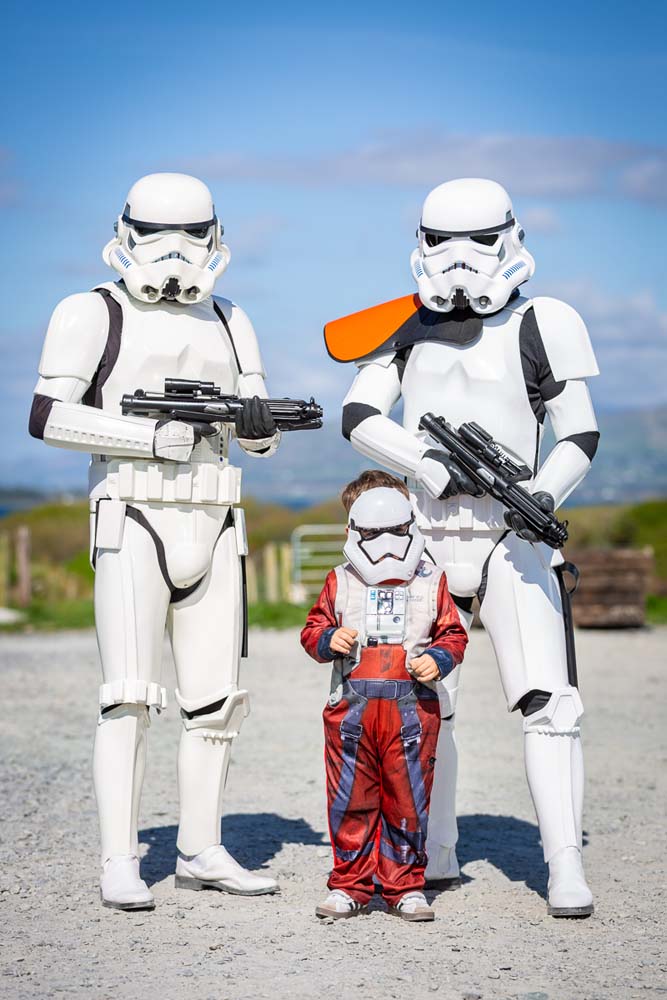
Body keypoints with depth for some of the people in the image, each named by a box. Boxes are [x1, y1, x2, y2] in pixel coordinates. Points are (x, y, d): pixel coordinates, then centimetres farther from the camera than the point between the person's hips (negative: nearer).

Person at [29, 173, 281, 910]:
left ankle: (201, 852, 17)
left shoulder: (227, 322, 15)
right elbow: (47, 415, -11)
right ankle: (119, 864, -9)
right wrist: (151, 438, -18)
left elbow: (259, 440, 14)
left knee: (215, 700, 8)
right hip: (133, 523, -6)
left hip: (212, 528, 6)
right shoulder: (96, 315, -2)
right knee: (129, 696, -11)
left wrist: (260, 424, -11)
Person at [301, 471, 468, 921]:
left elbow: (453, 634, 11)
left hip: (412, 708, 0)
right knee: (350, 801, 4)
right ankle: (350, 884, 14)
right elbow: (314, 628, 12)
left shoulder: (432, 583, 8)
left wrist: (438, 659, -8)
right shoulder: (340, 583, 8)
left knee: (408, 799, 3)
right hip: (351, 707, 1)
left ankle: (406, 886, 13)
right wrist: (329, 641, -9)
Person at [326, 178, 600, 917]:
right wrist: (434, 467, -15)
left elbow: (580, 437, 1)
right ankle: (434, 855, 23)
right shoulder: (407, 327, 9)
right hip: (422, 539, 3)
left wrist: (545, 494, -19)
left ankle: (565, 867, -10)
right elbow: (358, 418, -1)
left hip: (510, 540, -3)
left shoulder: (540, 327, 0)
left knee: (547, 702, -12)